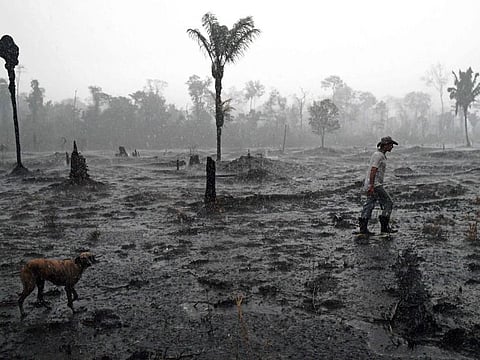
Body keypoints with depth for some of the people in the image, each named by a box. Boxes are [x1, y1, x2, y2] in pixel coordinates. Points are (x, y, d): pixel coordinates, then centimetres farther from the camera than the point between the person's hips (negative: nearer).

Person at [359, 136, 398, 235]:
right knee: (388, 203, -4)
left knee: (369, 205, 8)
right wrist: (371, 186, -25)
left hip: (373, 184, 10)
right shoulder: (379, 155, -13)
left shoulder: (381, 155, 19)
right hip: (375, 185, -10)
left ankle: (363, 228, 8)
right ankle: (385, 227, -1)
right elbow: (373, 171, -21)